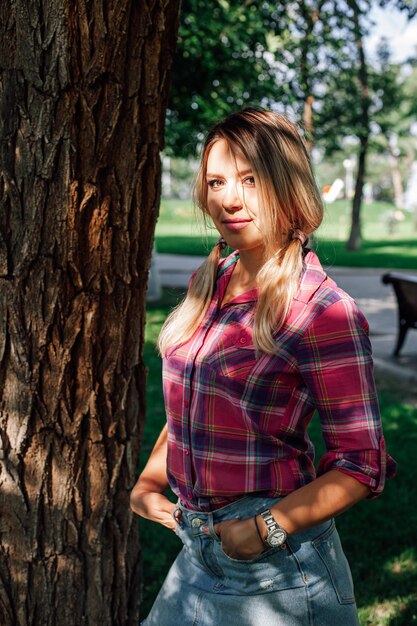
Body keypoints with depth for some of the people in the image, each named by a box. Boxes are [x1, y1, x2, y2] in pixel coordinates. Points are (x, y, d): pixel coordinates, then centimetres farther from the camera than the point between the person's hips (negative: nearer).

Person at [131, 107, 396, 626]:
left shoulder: (323, 310, -17)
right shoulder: (208, 283, 3)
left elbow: (361, 466, -14)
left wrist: (267, 530, -19)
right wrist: (149, 480, 7)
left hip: (277, 563, -6)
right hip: (198, 546, 6)